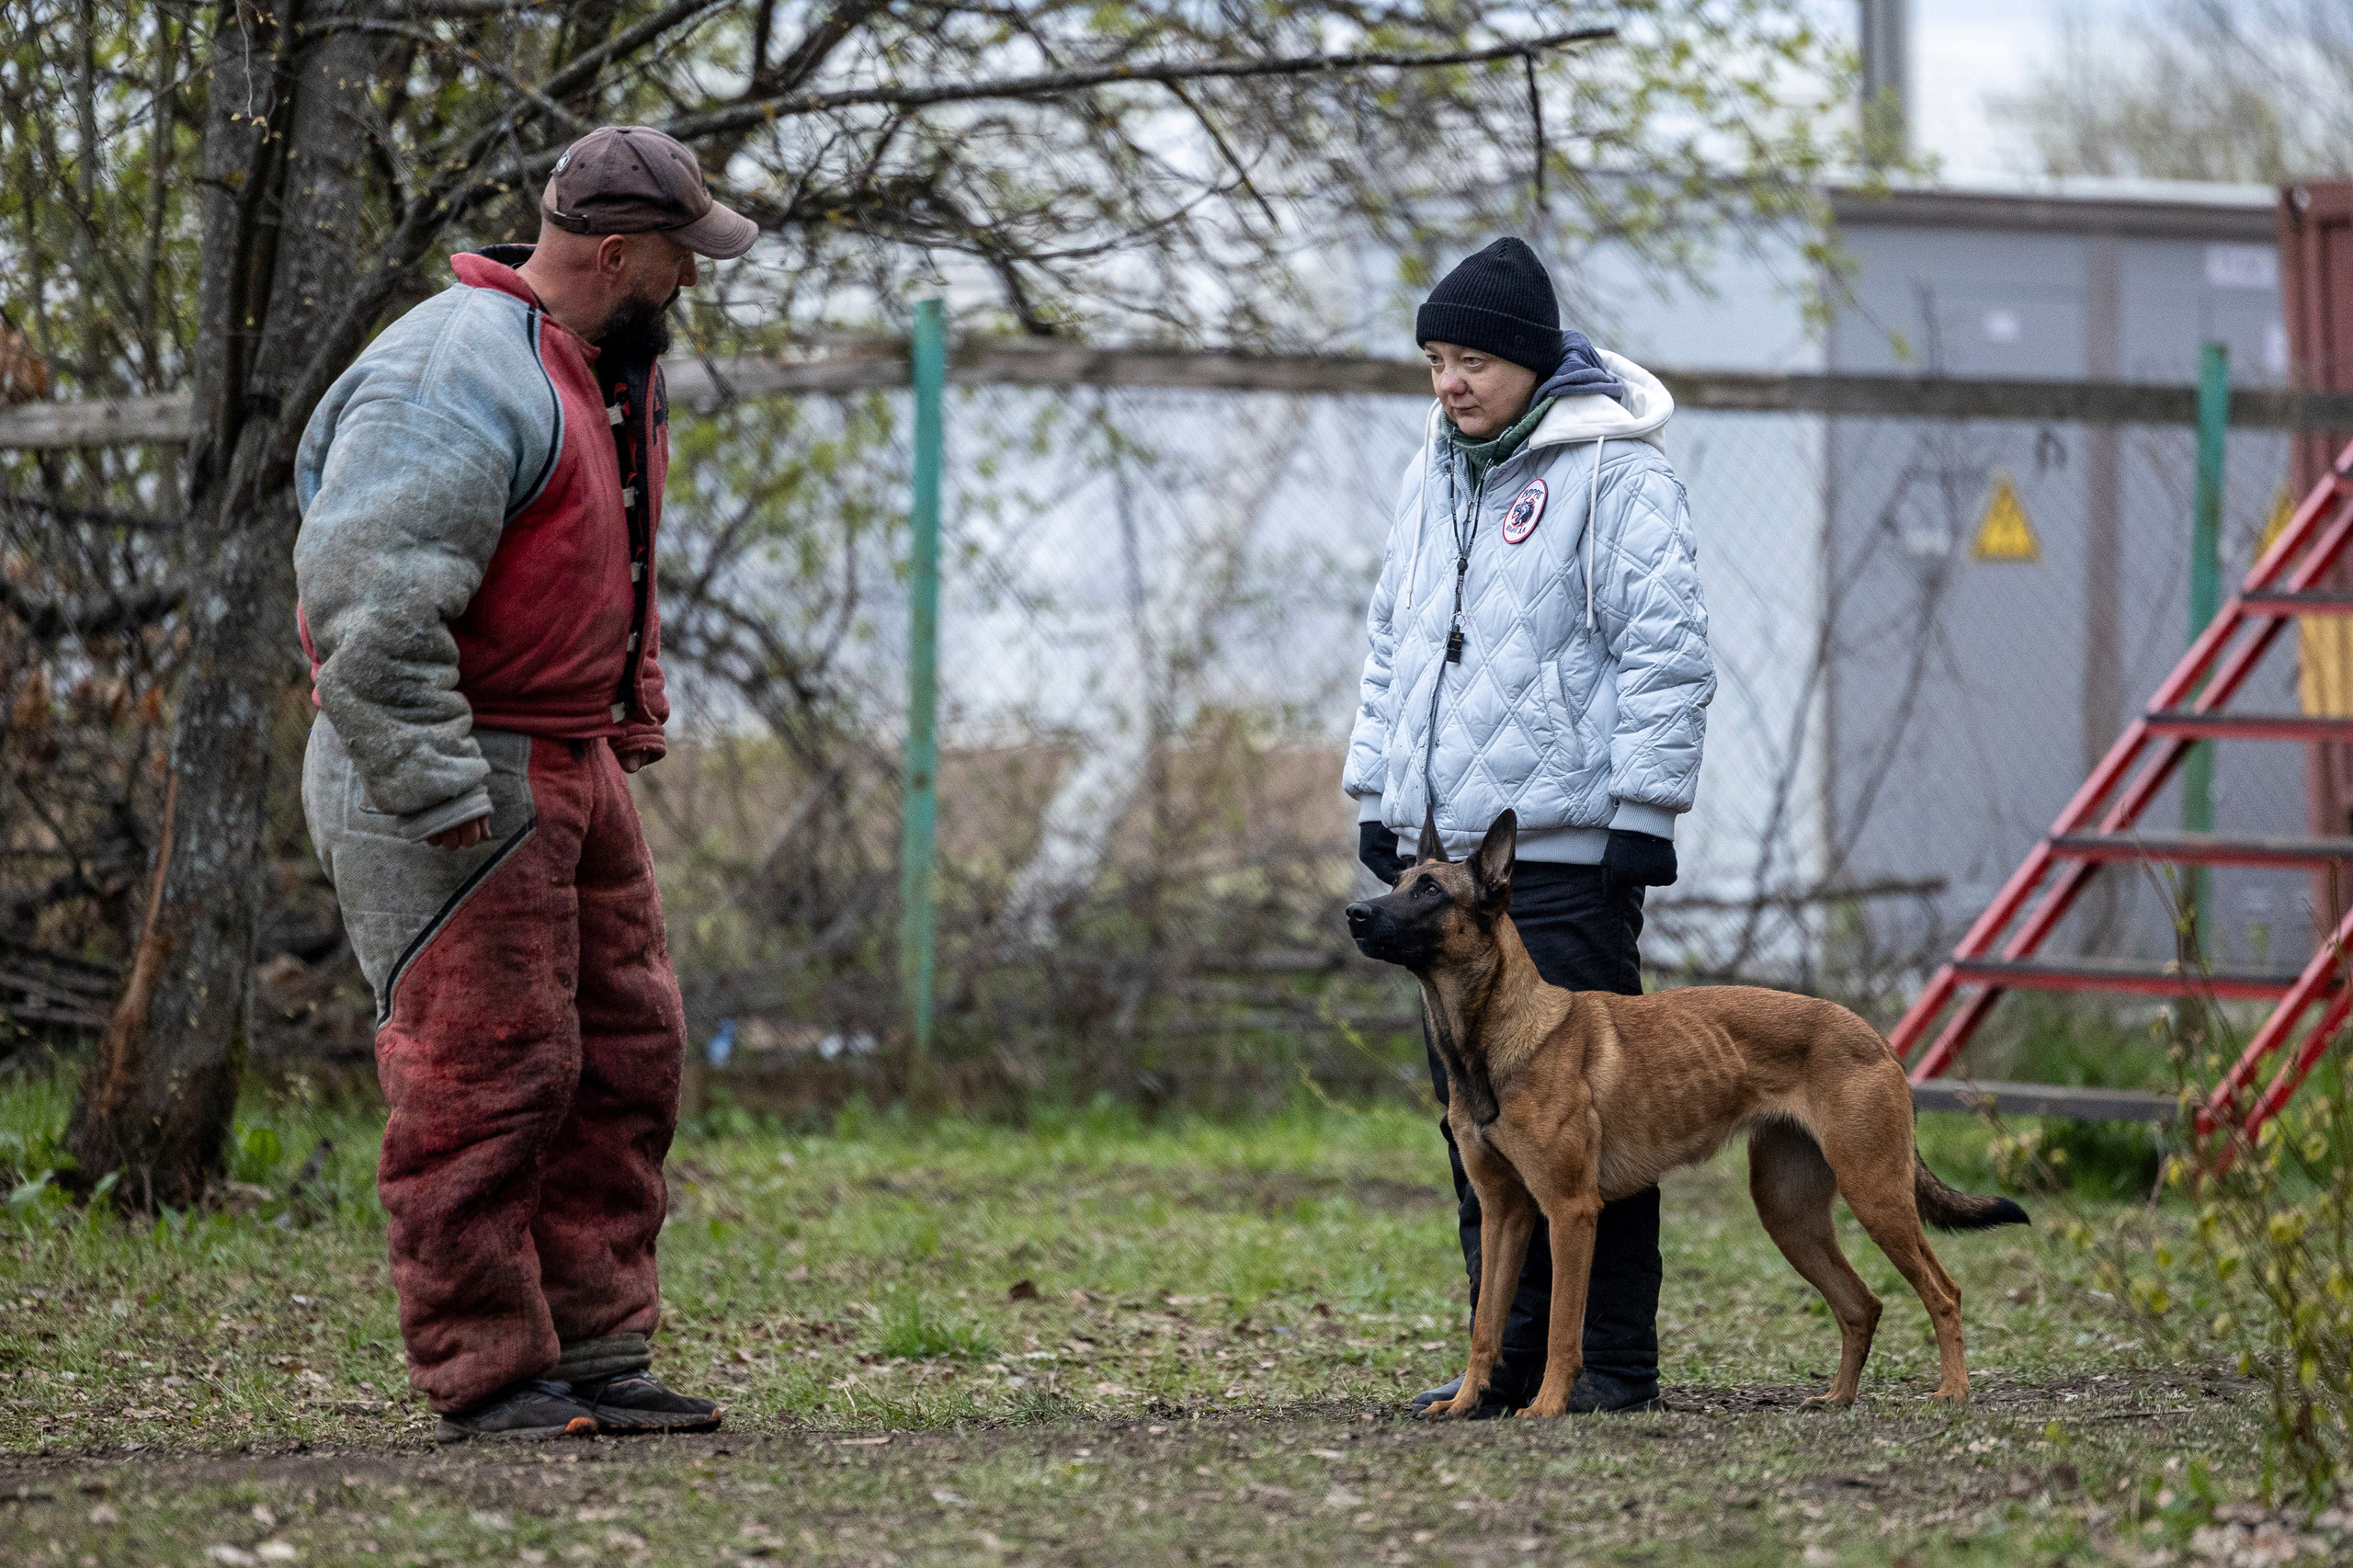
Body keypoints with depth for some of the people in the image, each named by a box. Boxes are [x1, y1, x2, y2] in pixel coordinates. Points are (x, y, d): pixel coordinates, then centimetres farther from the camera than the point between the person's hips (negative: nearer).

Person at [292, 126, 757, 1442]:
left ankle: (598, 1357, 14)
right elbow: (369, 601, -25)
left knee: (626, 1054, 9)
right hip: (451, 781, -10)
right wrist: (439, 798, -25)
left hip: (573, 765, 10)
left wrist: (635, 718, 22)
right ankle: (490, 1376, -3)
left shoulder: (617, 367, 14)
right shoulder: (465, 383, -19)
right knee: (487, 1072, -9)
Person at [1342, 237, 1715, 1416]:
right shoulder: (1436, 478, 18)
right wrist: (1376, 789, 20)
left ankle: (1616, 1362, 0)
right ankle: (1511, 1352, 15)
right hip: (1446, 846, 8)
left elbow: (1666, 654, -11)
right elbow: (1393, 644, 26)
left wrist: (1644, 811, -15)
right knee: (1471, 1097, 8)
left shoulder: (1613, 471, -7)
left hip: (1565, 844, -8)